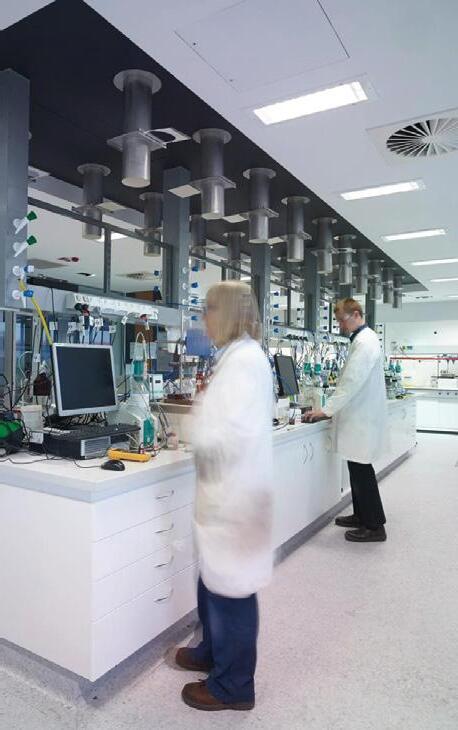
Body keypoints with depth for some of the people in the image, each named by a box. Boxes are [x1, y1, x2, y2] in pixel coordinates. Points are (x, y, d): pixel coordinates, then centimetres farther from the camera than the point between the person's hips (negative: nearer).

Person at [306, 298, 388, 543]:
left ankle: (375, 527, 9)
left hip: (363, 419, -10)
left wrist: (326, 410, -18)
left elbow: (351, 382, -23)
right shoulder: (362, 339, 14)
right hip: (359, 416, 10)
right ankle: (361, 516, 28)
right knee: (358, 468, 16)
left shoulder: (364, 343, -18)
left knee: (362, 471, -2)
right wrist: (332, 410, 16)